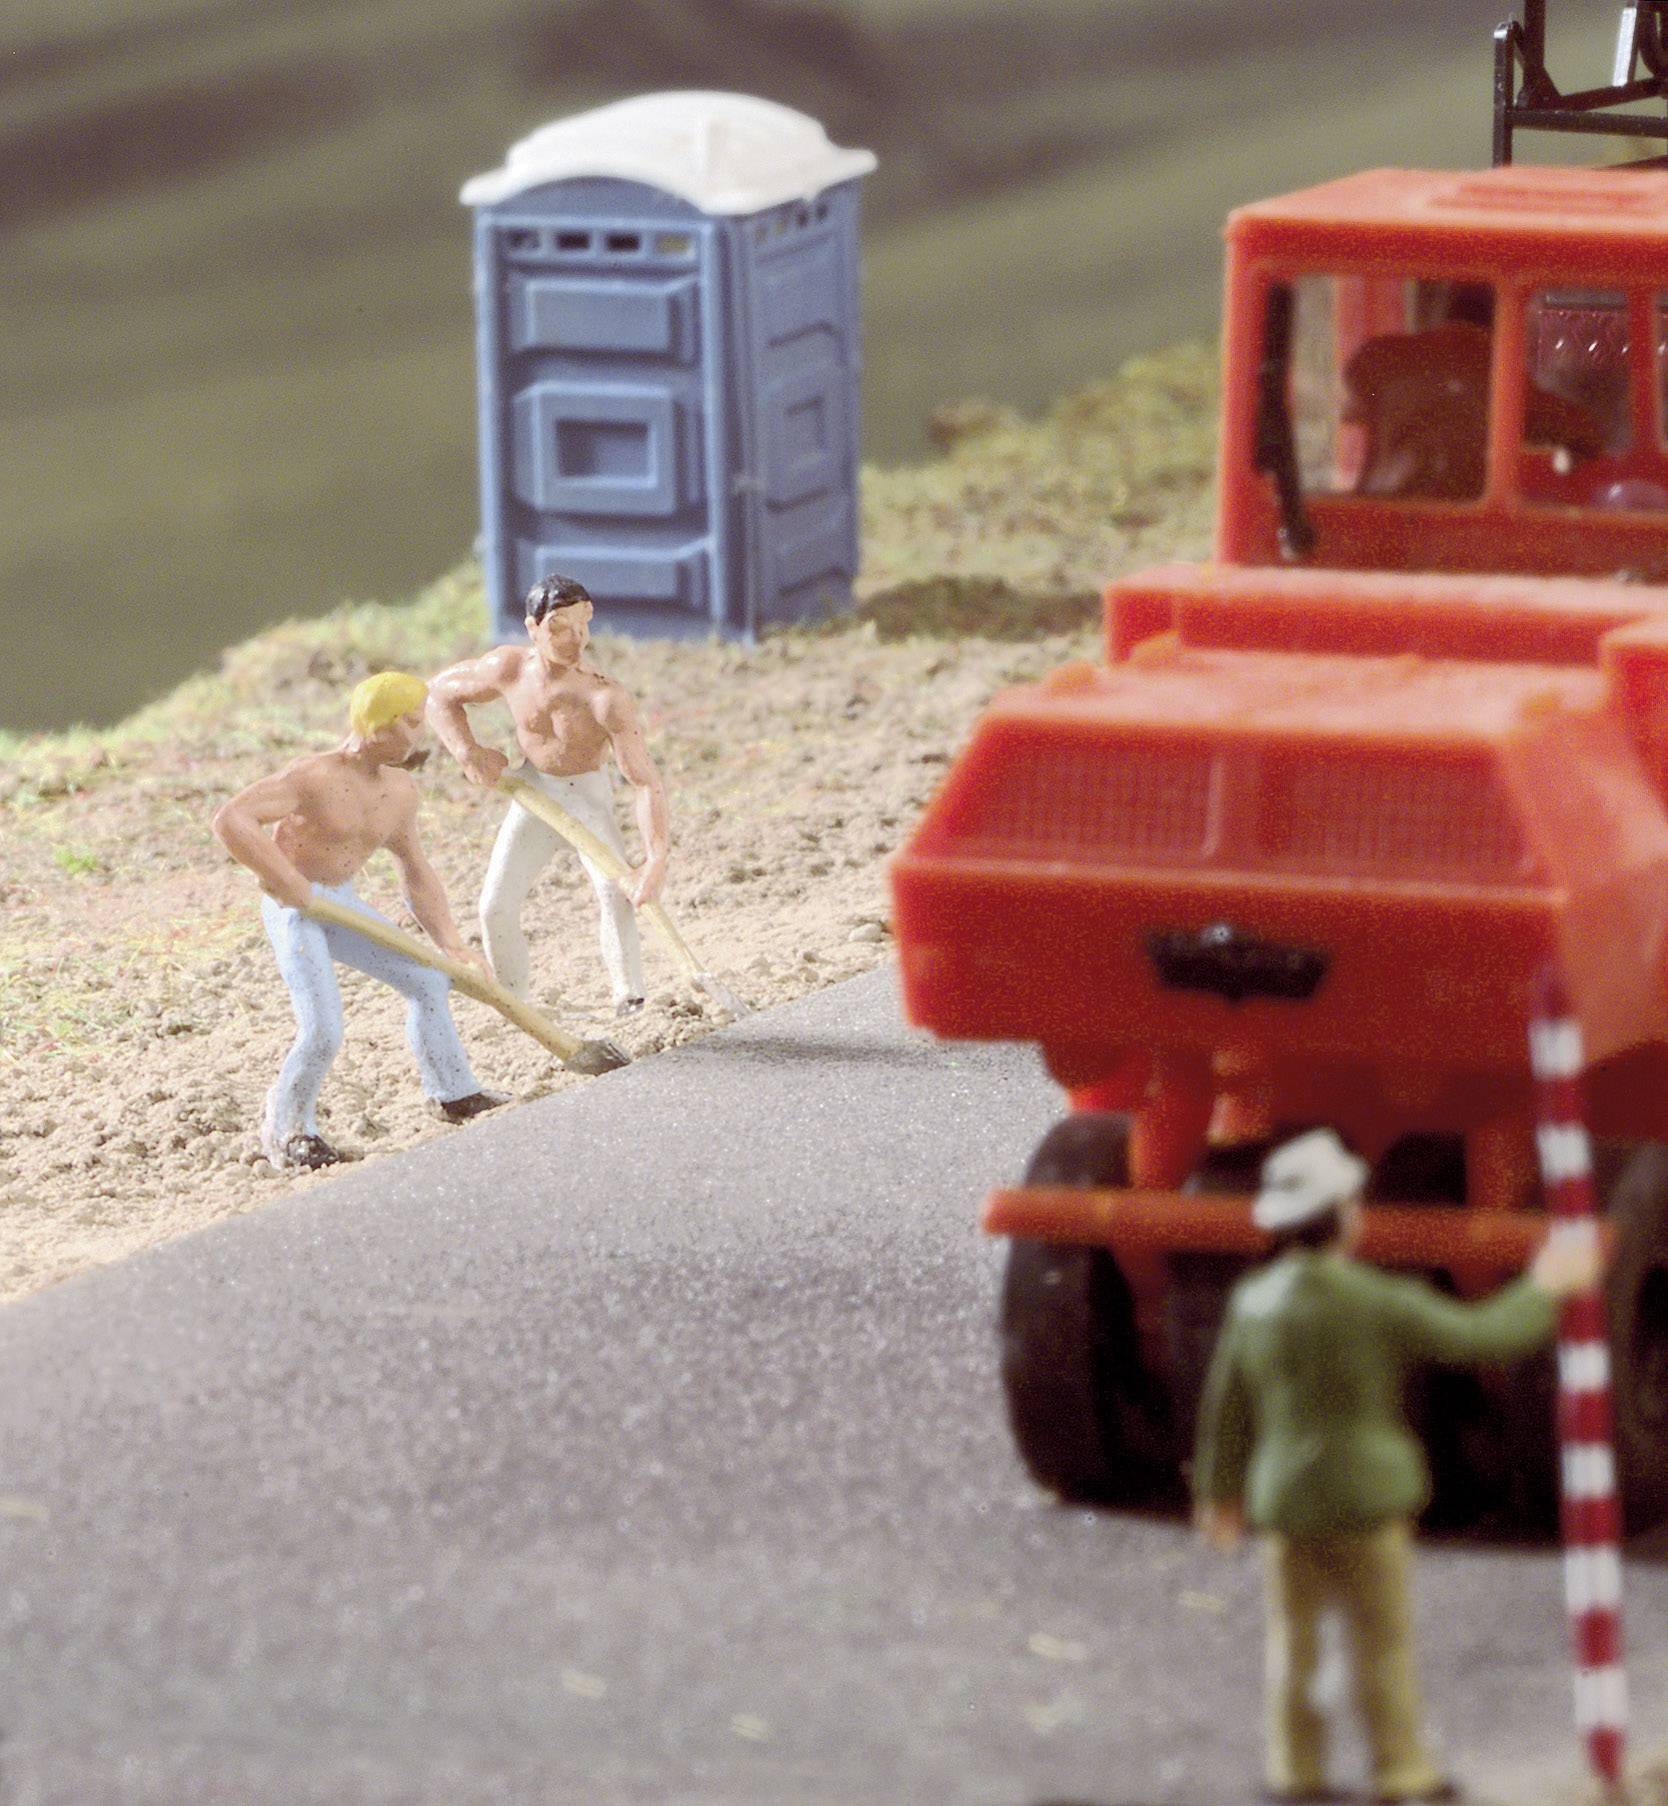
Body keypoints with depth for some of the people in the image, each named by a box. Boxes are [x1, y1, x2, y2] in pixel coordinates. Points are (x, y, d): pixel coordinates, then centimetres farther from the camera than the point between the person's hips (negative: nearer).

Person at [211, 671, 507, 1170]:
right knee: (322, 1032, -18)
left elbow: (416, 874, 13)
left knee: (428, 980, 13)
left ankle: (453, 1092, 34)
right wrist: (284, 879, -30)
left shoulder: (399, 791, 1)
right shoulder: (314, 778, -24)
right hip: (293, 906, -8)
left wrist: (450, 943, 5)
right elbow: (230, 819, -33)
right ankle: (285, 1130, 6)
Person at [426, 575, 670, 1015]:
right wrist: (468, 752, -12)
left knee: (616, 892, -28)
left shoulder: (604, 698, -29)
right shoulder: (509, 668, -17)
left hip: (587, 796, -4)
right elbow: (440, 692, 3)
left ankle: (631, 1004, -29)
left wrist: (656, 859, -44)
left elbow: (646, 781, -33)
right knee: (496, 907, -1)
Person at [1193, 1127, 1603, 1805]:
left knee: (1292, 1636, 13)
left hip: (1282, 1495, 5)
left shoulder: (1253, 1300, -2)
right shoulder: (1376, 1303, -19)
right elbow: (1480, 1336, -12)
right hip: (1364, 1495, -5)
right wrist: (1544, 1288, 4)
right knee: (1383, 1640, 7)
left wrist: (1219, 1489, 21)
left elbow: (1226, 1406, 8)